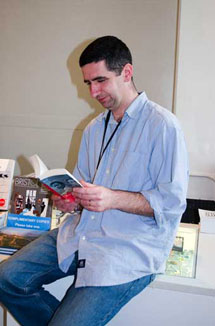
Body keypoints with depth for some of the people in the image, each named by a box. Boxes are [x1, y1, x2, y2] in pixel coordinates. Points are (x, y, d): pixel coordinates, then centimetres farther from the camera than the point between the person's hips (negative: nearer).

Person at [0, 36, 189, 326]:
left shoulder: (162, 125, -9)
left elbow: (173, 202, -12)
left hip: (132, 246, -7)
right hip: (82, 233, 7)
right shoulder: (94, 128, 15)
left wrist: (113, 199, -23)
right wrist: (71, 201, -1)